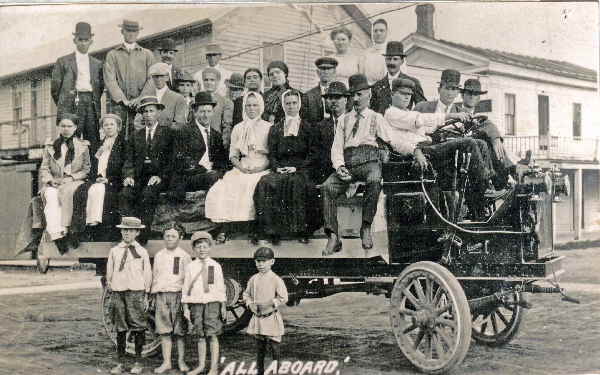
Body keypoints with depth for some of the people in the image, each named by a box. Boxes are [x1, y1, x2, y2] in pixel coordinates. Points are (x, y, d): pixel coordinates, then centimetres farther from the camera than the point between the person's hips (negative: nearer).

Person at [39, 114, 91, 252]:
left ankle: (64, 229, -39)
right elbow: (44, 168, 14)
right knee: (52, 197, -33)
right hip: (54, 183, 1)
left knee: (65, 191, -37)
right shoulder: (50, 146, 18)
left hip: (75, 182, -1)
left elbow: (87, 169, 7)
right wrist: (51, 180, -7)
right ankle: (57, 235, -46)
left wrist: (72, 178, -8)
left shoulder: (83, 146, 13)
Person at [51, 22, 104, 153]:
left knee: (93, 145, -3)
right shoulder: (63, 62, 9)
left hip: (91, 105, 3)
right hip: (72, 106, -3)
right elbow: (55, 87, 9)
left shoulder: (97, 64, 18)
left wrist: (94, 102, 12)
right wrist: (62, 106, 10)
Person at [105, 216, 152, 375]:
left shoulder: (142, 252, 6)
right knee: (120, 329, 4)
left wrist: (146, 296, 5)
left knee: (138, 328, -2)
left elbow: (147, 275, 8)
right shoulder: (114, 251, 9)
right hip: (118, 292, 2)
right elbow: (109, 273, 13)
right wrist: (111, 294, 8)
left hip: (136, 292, -2)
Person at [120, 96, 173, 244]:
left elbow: (171, 159, 1)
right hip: (139, 177, 4)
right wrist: (128, 175, -4)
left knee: (147, 195, -33)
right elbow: (129, 160, 15)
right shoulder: (136, 135, 22)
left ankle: (142, 238, -30)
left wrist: (160, 176, -13)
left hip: (159, 177, -4)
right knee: (125, 195, -26)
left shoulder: (168, 133, 10)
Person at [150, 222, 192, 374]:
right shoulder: (158, 256, 14)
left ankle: (181, 361, 10)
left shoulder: (184, 256, 3)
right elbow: (154, 276, 18)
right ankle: (166, 362, 7)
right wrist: (153, 296, 13)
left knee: (180, 330, 0)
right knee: (164, 330, 2)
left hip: (178, 295, -3)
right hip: (161, 295, 3)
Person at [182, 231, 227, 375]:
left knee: (212, 335, -4)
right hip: (196, 303, 1)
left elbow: (221, 287, 7)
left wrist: (223, 306, 6)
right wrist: (185, 307, 3)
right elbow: (185, 288, 6)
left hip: (212, 303, -1)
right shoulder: (190, 267, 4)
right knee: (200, 336, 8)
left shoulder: (215, 266, 3)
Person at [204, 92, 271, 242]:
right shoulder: (238, 128, 17)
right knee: (223, 189, -25)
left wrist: (262, 167, -12)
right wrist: (240, 166, -6)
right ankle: (225, 226, -23)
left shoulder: (269, 128, 8)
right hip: (242, 168, 3)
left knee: (255, 189, -35)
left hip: (263, 169, -3)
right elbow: (233, 155, 14)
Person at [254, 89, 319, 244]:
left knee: (298, 183, -38)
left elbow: (313, 155, 4)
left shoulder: (308, 128, 13)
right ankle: (274, 230, -27)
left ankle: (302, 230, -29)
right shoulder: (275, 129, 20)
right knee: (266, 183, -31)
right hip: (280, 169, 2)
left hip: (301, 170, -2)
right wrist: (277, 167, -8)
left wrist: (297, 167, -10)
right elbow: (271, 155, 13)